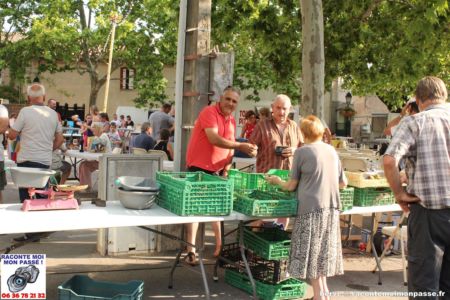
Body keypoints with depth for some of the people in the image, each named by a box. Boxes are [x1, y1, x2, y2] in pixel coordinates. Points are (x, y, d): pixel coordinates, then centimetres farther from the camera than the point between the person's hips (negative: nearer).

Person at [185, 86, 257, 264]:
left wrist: (226, 168, 1)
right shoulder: (209, 112, -14)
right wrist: (240, 146, -30)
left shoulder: (232, 121, 9)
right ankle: (191, 251, 2)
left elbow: (230, 147, 13)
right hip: (199, 167, -7)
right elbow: (214, 139, -26)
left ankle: (219, 246, 23)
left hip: (217, 170, 7)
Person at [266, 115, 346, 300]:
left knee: (311, 250, 3)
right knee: (323, 249, 16)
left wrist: (277, 181, 18)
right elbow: (343, 183, 16)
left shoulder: (302, 151, -5)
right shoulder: (332, 150, 9)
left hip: (311, 207, -5)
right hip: (331, 207, 5)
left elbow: (291, 186, -1)